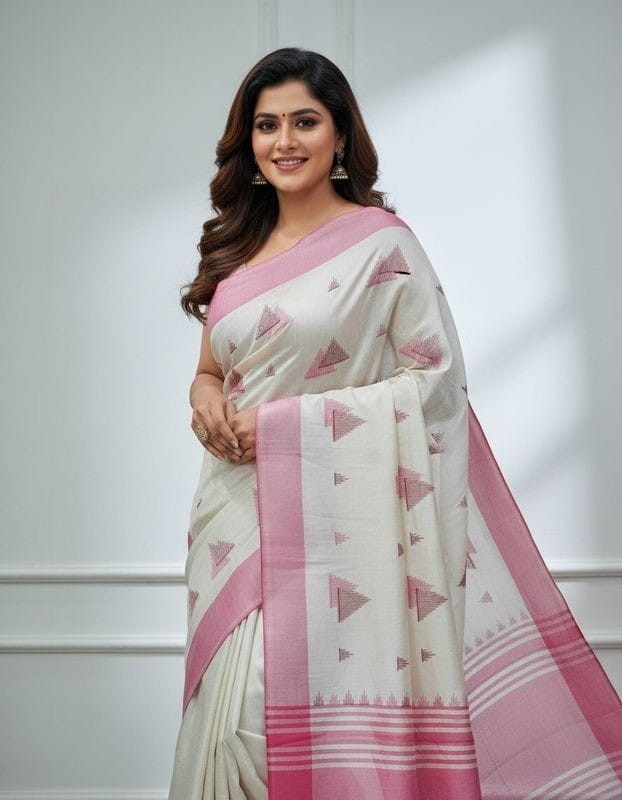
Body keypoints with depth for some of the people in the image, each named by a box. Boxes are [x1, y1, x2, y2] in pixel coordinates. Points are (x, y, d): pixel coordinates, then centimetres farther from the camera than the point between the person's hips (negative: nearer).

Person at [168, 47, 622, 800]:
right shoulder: (234, 250, 12)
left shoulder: (381, 241, -5)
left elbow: (438, 380, -9)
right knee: (237, 711, 9)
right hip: (234, 511, 5)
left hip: (331, 518, -5)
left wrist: (285, 421, -14)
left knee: (312, 720, -4)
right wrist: (204, 399, -5)